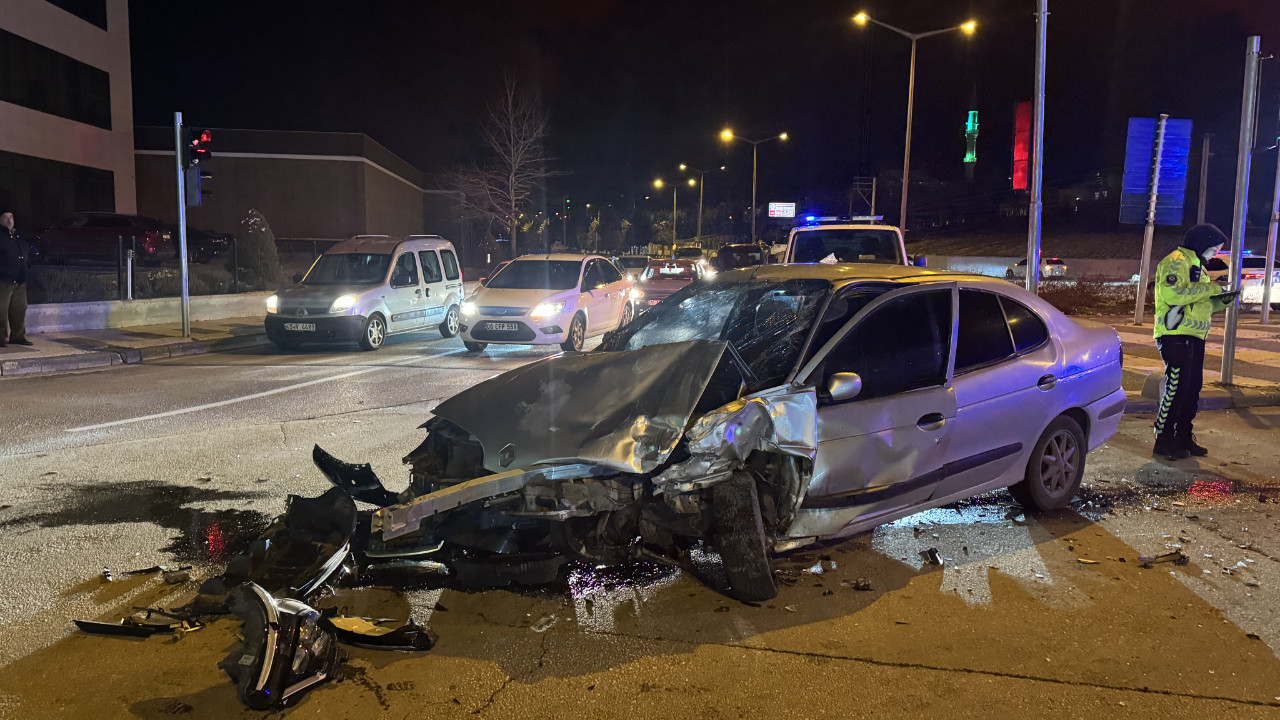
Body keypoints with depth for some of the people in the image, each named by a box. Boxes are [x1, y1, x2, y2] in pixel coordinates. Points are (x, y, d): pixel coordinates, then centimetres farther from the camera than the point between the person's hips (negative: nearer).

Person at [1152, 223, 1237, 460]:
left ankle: (1183, 438, 20)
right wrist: (1209, 288, -17)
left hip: (1195, 337, 10)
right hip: (1176, 335, -10)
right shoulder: (1176, 261, -7)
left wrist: (1222, 301, 10)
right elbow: (1172, 294, -24)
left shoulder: (1197, 265, 24)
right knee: (1176, 388, -11)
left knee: (1193, 388, 11)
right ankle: (1163, 443, -7)